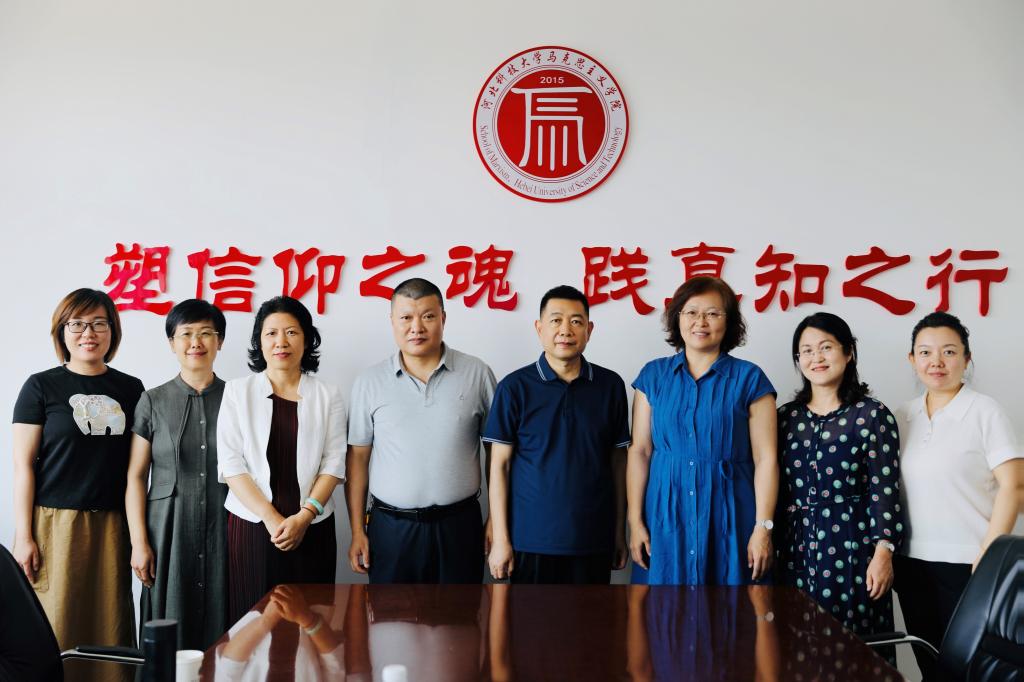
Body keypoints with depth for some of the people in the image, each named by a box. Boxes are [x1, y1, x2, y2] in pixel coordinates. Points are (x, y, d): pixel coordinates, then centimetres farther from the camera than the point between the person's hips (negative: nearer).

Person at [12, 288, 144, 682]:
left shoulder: (131, 389, 8)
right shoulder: (41, 387, 1)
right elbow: (23, 464, -1)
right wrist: (23, 536, -7)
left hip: (113, 525, 3)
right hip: (55, 522, -2)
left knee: (110, 623, 5)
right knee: (57, 627, -1)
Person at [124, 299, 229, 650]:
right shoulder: (153, 401, 4)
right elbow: (136, 477, 2)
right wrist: (139, 542, -4)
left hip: (224, 532, 0)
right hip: (170, 530, 0)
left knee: (222, 633, 4)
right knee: (170, 635, 4)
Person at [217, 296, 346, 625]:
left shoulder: (328, 396, 6)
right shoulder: (237, 392, 4)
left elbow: (333, 464, 2)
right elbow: (230, 464, -3)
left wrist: (304, 517, -12)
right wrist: (271, 518, -11)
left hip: (311, 529, 1)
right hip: (251, 526, -1)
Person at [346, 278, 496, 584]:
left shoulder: (477, 374, 0)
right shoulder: (370, 382, 2)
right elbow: (358, 457, 6)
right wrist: (357, 531, 3)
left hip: (458, 524, 0)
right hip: (390, 526, 1)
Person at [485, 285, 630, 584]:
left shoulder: (610, 385, 2)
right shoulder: (515, 387, -4)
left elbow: (617, 461, 7)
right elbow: (499, 465, -3)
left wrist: (620, 531, 7)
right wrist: (500, 539, -6)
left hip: (593, 541, 2)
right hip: (531, 541, -2)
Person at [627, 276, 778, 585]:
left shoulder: (749, 379, 1)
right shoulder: (654, 375, 6)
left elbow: (765, 459, -3)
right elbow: (639, 451, 4)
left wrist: (763, 528, -9)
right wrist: (635, 521, -1)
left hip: (729, 519, -1)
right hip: (666, 515, 2)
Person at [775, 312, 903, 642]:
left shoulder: (872, 415, -2)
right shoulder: (786, 416, 11)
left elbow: (885, 490, -6)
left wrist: (883, 552, -12)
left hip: (850, 547, -4)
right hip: (796, 549, 4)